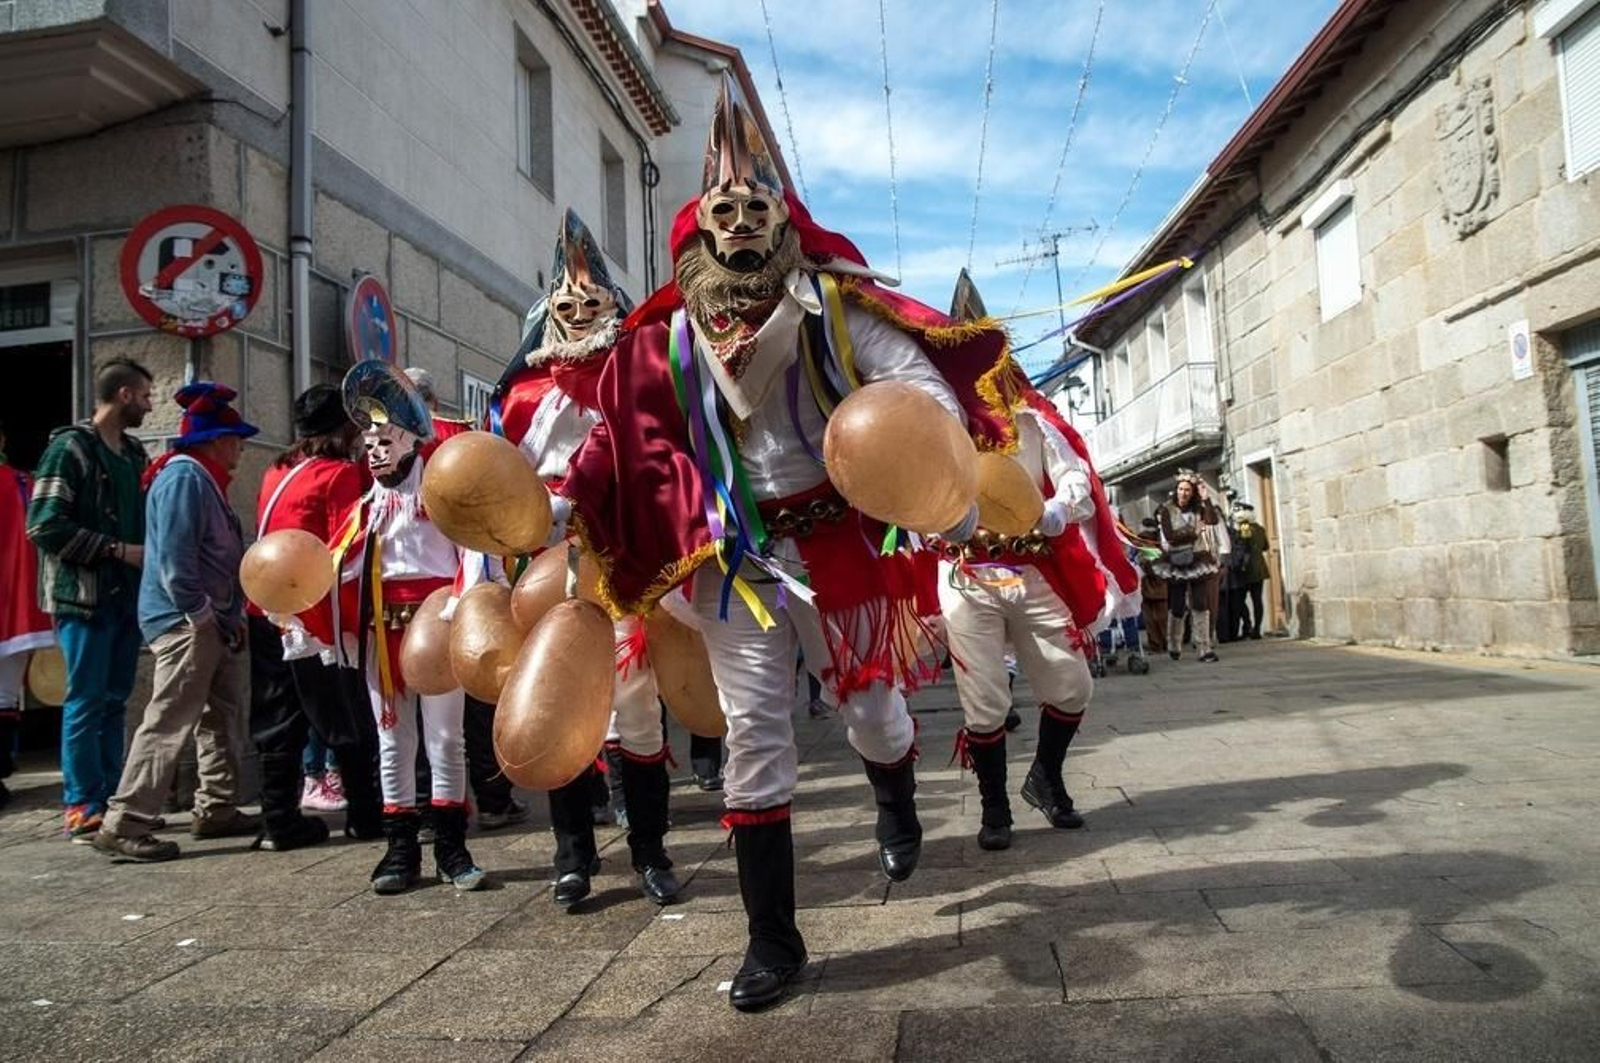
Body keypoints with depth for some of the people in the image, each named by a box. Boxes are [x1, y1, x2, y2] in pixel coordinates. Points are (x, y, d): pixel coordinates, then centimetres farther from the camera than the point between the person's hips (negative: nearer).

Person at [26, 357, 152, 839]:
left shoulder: (135, 452, 15)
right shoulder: (70, 447, -8)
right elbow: (45, 525, -16)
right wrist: (118, 550, -16)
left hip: (127, 594, 7)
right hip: (85, 595, -7)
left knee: (114, 701, 11)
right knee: (86, 702, -2)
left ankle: (111, 800, 18)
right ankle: (82, 808, 6)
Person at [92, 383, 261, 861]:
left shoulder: (202, 480, 19)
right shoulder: (184, 477, -13)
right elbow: (174, 557, -22)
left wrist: (230, 616, 15)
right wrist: (201, 614, -17)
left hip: (211, 622, 11)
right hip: (185, 622, -11)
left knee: (222, 717, 15)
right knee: (170, 722, -9)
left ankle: (216, 809, 24)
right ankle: (124, 825, -4)